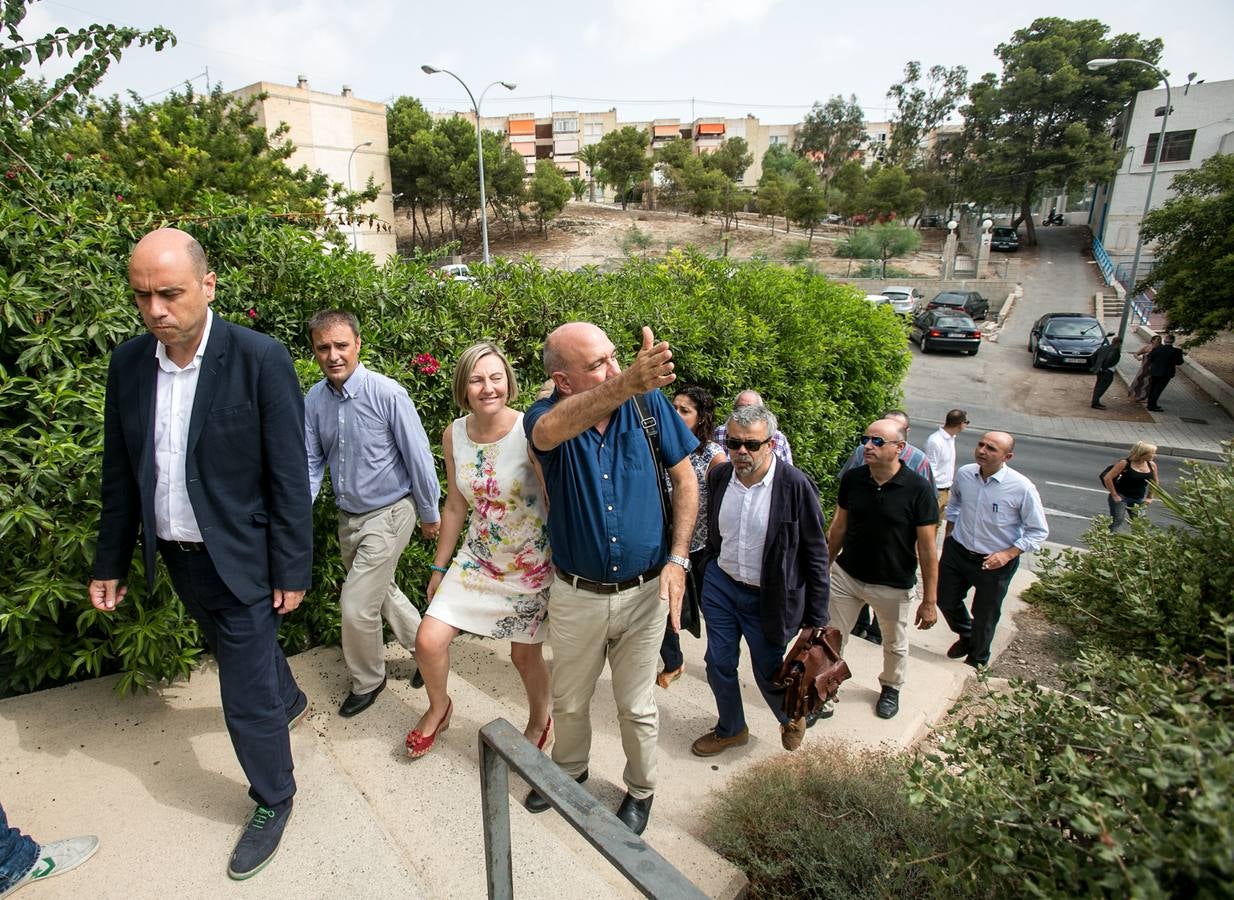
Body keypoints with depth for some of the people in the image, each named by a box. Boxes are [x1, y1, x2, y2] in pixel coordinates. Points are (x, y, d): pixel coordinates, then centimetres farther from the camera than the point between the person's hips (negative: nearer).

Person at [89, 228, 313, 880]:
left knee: (246, 693, 4)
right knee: (240, 654, 27)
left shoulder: (260, 359, -18)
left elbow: (289, 477, -15)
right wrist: (110, 563, 10)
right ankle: (288, 700, 58)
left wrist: (291, 571, -13)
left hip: (239, 557, -5)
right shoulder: (127, 362, -2)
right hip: (176, 555, 6)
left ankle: (272, 800, 29)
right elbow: (119, 474, 7)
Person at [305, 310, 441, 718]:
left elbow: (418, 458, -15)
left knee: (356, 607, -4)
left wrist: (429, 514, -7)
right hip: (348, 516, 7)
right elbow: (311, 462, 3)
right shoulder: (314, 400, -4)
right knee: (382, 591, 22)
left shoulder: (387, 393, -21)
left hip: (388, 514, -7)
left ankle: (367, 681, 23)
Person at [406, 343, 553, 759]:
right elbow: (456, 507, 5)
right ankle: (438, 707, 35)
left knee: (524, 655, 10)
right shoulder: (454, 434, -6)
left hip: (531, 565, -4)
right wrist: (439, 566, 12)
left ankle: (540, 721, 43)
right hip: (477, 558, 4)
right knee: (428, 641, 1)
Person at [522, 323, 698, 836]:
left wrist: (677, 559, -11)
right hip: (576, 595, 1)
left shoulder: (649, 401, -13)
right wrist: (626, 385, -61)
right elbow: (553, 429, -43)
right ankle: (570, 769, 54)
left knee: (637, 707, 18)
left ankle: (641, 790, 46)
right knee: (569, 701, 23)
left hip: (644, 592, 0)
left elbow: (685, 479, -3)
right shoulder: (546, 416, -16)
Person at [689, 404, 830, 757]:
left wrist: (815, 620, -9)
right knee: (718, 665, 12)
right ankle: (731, 729, 40)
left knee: (769, 673, 11)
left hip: (768, 597, -4)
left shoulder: (795, 485, -19)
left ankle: (791, 717, 46)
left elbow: (816, 555, -12)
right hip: (720, 586, 4)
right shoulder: (718, 476, -5)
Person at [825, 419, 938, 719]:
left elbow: (927, 548, -15)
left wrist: (930, 601, -12)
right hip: (846, 575, 2)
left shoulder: (918, 489, -20)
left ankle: (891, 688, 48)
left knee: (895, 644, 21)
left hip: (893, 586, -2)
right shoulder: (852, 479, -9)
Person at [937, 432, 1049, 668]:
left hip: (995, 562, -3)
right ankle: (966, 636, 51)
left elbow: (1038, 532, -12)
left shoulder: (1022, 488, -23)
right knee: (945, 600, 18)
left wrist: (1007, 554, -21)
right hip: (957, 551, 4)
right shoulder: (964, 474, -11)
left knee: (984, 617, 15)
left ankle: (976, 661, 43)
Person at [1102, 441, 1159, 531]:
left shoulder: (1152, 465, 0)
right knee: (1117, 521, -11)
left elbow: (1155, 482, 18)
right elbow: (1107, 478, -16)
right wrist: (1114, 495, -13)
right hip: (1121, 496, -5)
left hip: (1138, 500, 5)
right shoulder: (1125, 463, -15)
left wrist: (1150, 497, 14)